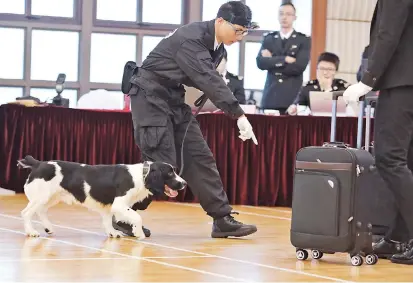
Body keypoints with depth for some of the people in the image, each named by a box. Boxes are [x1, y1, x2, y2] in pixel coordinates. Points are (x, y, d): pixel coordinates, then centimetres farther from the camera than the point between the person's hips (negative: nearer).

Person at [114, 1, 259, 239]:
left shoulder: (216, 45, 4)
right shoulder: (191, 40, -26)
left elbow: (208, 80, 10)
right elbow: (209, 81, -34)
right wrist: (239, 116, -38)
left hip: (175, 100, 9)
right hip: (151, 97, -9)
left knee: (199, 157, 3)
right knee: (162, 162, -13)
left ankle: (222, 219, 4)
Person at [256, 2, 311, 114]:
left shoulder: (304, 40, 5)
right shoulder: (268, 38, 13)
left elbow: (299, 66, -9)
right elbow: (260, 62, -2)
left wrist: (272, 62, -4)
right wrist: (284, 59, -12)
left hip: (293, 97, -2)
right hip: (271, 96, 2)